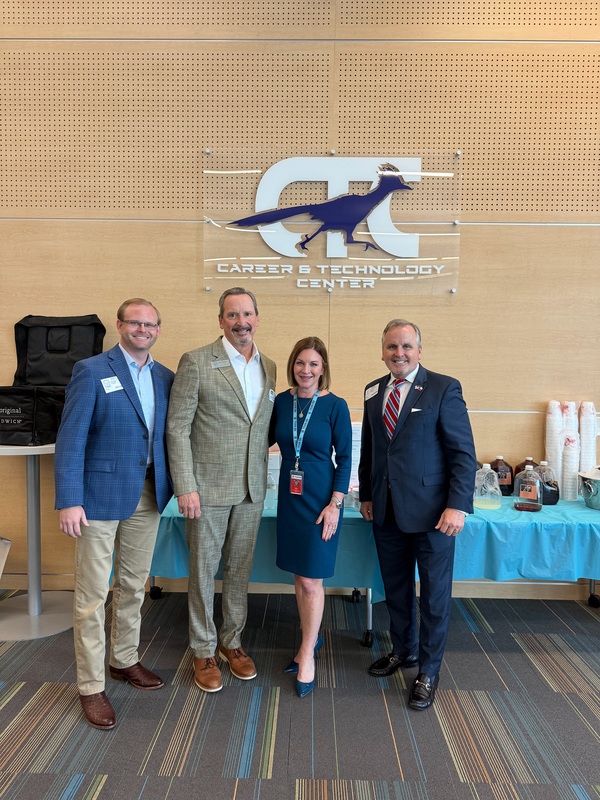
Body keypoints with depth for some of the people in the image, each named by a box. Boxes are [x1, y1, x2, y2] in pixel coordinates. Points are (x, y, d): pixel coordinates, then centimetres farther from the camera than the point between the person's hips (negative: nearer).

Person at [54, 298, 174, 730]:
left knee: (133, 585, 19)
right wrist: (69, 501, -16)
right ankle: (92, 686, 20)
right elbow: (71, 438, -11)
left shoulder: (165, 378, 8)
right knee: (92, 594, 5)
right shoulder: (91, 370, -8)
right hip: (101, 495, -5)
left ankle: (125, 659, 38)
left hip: (148, 498, 5)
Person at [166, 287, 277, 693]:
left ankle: (232, 641, 35)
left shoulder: (269, 367, 8)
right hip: (208, 486, -4)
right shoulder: (196, 362, -8)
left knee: (240, 568, 16)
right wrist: (185, 487, -14)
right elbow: (177, 428, -9)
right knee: (204, 570, 9)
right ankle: (204, 651, 27)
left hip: (252, 489, 5)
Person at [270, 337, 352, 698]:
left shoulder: (335, 406, -9)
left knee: (311, 580, 2)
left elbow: (344, 458, -7)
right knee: (300, 575, 15)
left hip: (321, 498, -4)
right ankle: (312, 640, 34)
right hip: (290, 496, 4)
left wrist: (335, 504, -12)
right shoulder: (281, 401, 2)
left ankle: (307, 655, 20)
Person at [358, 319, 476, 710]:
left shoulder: (444, 388, -9)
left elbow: (463, 453, -11)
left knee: (435, 593, 8)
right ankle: (403, 650, 41)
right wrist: (366, 495, 13)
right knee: (395, 588, 18)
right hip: (387, 511, 5)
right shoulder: (373, 391, 8)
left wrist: (458, 505, -17)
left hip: (431, 512, -5)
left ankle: (428, 672, 27)